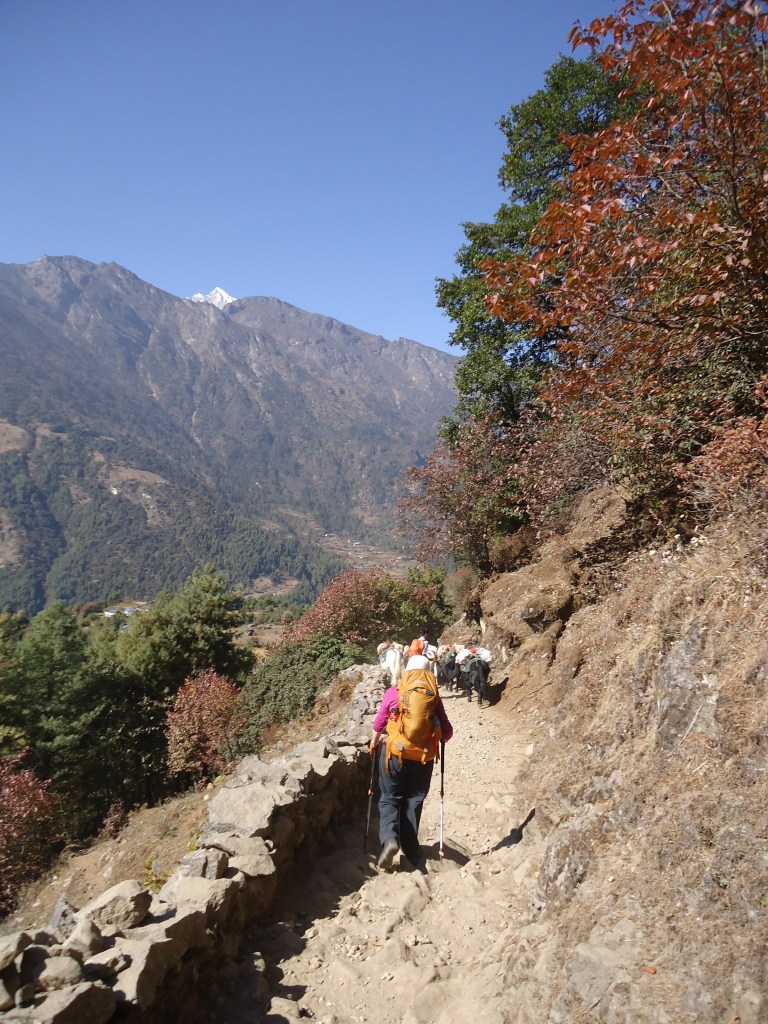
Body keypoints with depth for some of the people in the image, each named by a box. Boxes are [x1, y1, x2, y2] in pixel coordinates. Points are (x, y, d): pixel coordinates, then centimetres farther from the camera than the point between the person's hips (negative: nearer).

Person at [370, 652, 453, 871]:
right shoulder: (433, 696, -1)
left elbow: (378, 725, 3)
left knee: (389, 799, 12)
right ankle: (411, 851, 16)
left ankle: (389, 838, -11)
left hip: (394, 754, -1)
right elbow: (447, 731, -1)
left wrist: (374, 744, 23)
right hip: (424, 758, 1)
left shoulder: (393, 693, -4)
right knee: (413, 801, 16)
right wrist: (437, 740, 22)